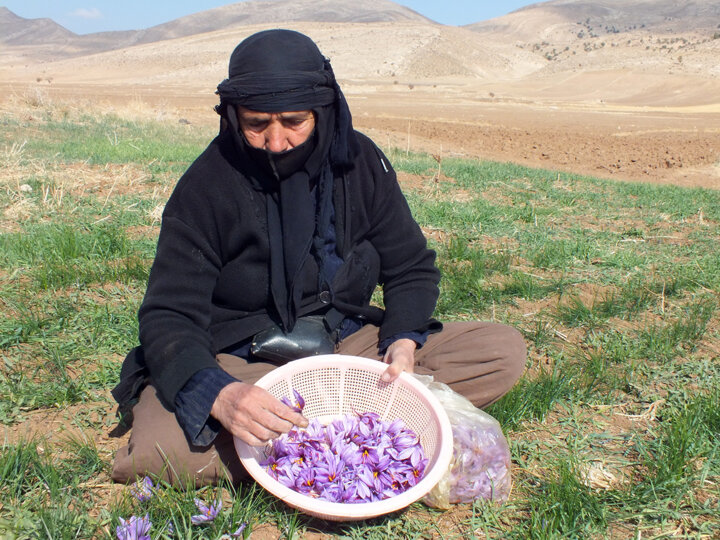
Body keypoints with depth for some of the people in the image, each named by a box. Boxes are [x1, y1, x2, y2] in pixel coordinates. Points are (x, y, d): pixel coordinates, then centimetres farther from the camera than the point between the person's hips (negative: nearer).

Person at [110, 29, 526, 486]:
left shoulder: (360, 161, -3)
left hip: (348, 343, 4)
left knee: (505, 351, -15)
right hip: (239, 361, -3)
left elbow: (412, 269, 6)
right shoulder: (206, 186, -12)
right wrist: (218, 395, -37)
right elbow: (168, 316, -16)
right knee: (153, 452, -35)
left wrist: (403, 339, -16)